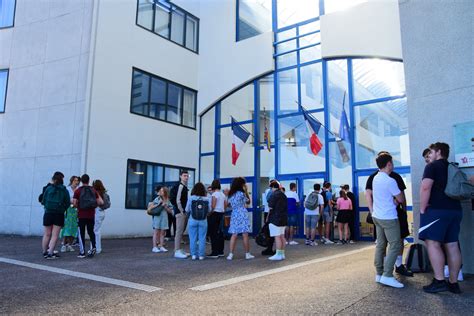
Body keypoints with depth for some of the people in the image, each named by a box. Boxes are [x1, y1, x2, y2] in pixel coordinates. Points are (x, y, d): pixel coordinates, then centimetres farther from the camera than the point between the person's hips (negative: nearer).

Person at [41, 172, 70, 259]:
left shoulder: (48, 188, -1)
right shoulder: (65, 191, -1)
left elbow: (43, 201, 0)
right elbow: (67, 203, -2)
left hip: (48, 213, 1)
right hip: (59, 215, -1)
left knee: (47, 234, 13)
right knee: (55, 235, 3)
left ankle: (45, 252, 21)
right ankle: (50, 253, -2)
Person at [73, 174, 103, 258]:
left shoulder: (78, 190, -4)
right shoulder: (93, 190, 3)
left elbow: (74, 203, -11)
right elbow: (101, 202, -2)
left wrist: (78, 206, 10)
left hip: (81, 215, -2)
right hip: (91, 215, 2)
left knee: (81, 233, 6)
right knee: (91, 231, 17)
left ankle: (82, 252, 7)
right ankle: (93, 247, 2)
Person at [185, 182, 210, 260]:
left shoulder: (191, 198, -7)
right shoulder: (207, 199, -6)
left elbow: (187, 210, -1)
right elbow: (209, 210, -2)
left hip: (193, 221, 0)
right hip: (203, 221, 0)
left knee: (193, 238, 9)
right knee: (202, 238, 7)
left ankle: (193, 254, 12)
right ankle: (201, 255, 10)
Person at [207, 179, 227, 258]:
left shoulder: (214, 194, -12)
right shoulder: (223, 194, 11)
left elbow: (213, 206, -18)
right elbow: (226, 205, 13)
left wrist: (210, 213, -7)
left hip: (215, 214, -8)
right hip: (221, 213, 8)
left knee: (213, 233, -4)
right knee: (219, 232, 14)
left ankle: (215, 252, -4)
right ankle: (220, 251, 19)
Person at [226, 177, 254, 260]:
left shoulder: (231, 194, 8)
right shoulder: (241, 193, -9)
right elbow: (248, 201, 5)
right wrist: (246, 191, 8)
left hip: (234, 215, 5)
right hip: (242, 215, -5)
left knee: (234, 235, 5)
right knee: (245, 235, 1)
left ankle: (231, 254, 1)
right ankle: (247, 254, 8)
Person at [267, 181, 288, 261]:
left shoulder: (274, 195, -13)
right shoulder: (283, 195, 14)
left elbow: (271, 207, -14)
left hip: (276, 218, -9)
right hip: (283, 218, 9)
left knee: (277, 237, -6)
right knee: (282, 236, 12)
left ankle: (278, 255, -4)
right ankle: (282, 253, 17)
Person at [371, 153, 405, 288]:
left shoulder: (376, 178, 6)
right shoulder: (390, 181, -18)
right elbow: (401, 199, -9)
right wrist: (400, 193, 11)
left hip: (377, 216, 8)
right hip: (389, 218, -8)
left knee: (380, 245, 11)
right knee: (395, 245, -4)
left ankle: (379, 274, 15)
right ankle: (387, 276, -8)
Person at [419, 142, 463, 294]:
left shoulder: (432, 166, -5)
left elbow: (425, 188, -16)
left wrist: (422, 209, -11)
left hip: (436, 210, -8)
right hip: (455, 210, 8)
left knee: (433, 243, -6)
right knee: (452, 245, 7)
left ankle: (439, 281, -8)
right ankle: (453, 283, 12)